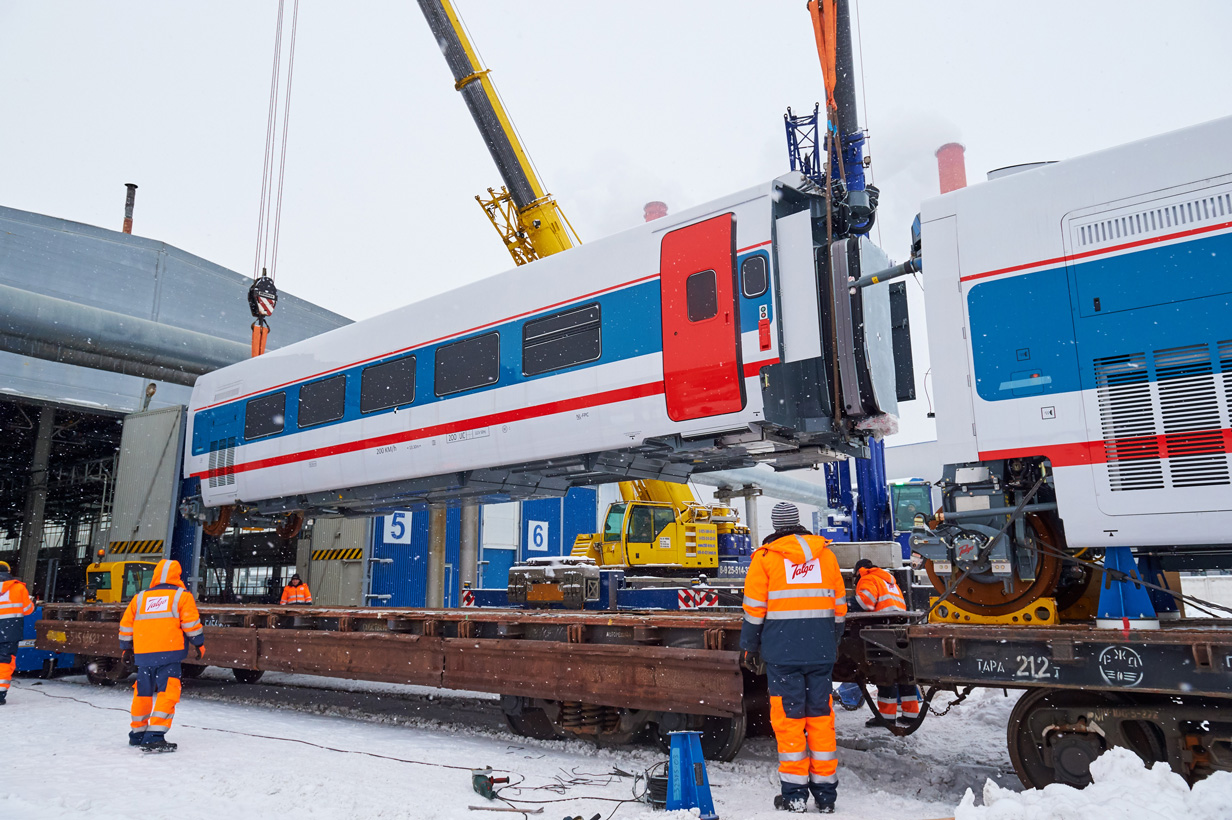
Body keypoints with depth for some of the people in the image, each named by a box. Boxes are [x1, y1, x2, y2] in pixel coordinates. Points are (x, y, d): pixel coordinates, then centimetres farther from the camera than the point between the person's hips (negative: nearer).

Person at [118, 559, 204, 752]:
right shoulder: (182, 595, 3)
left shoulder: (139, 598, 15)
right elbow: (191, 622, -2)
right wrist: (199, 643, 10)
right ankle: (155, 737, -14)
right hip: (169, 653, -5)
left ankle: (137, 734, 33)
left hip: (143, 655, 5)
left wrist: (127, 648, 31)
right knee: (167, 693, -5)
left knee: (143, 693, 19)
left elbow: (126, 625, 19)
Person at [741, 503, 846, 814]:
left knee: (789, 718, 3)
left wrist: (749, 647, 7)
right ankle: (826, 794, 16)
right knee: (821, 715, 10)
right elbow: (839, 605, 14)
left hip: (782, 650, -3)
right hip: (821, 650, 3)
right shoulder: (826, 554, 10)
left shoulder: (765, 556, 0)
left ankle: (795, 794, 8)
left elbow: (755, 607, -1)